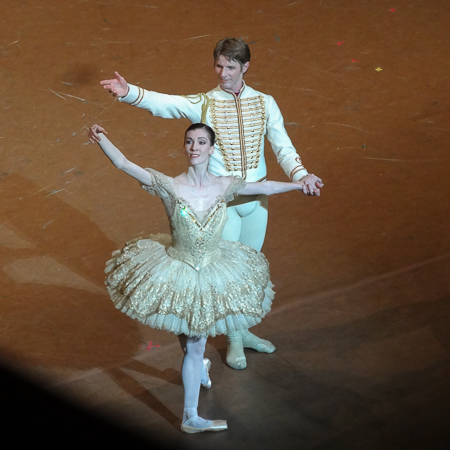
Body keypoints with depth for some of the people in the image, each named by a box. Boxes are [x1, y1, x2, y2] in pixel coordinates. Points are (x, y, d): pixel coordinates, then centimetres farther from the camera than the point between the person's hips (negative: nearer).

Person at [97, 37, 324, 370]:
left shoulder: (264, 104, 0)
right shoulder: (204, 104, -8)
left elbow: (283, 146, -5)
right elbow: (163, 103, -21)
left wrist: (300, 175, -23)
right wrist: (128, 92, -39)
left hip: (257, 196, 3)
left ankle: (243, 330, 36)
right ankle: (234, 340, 22)